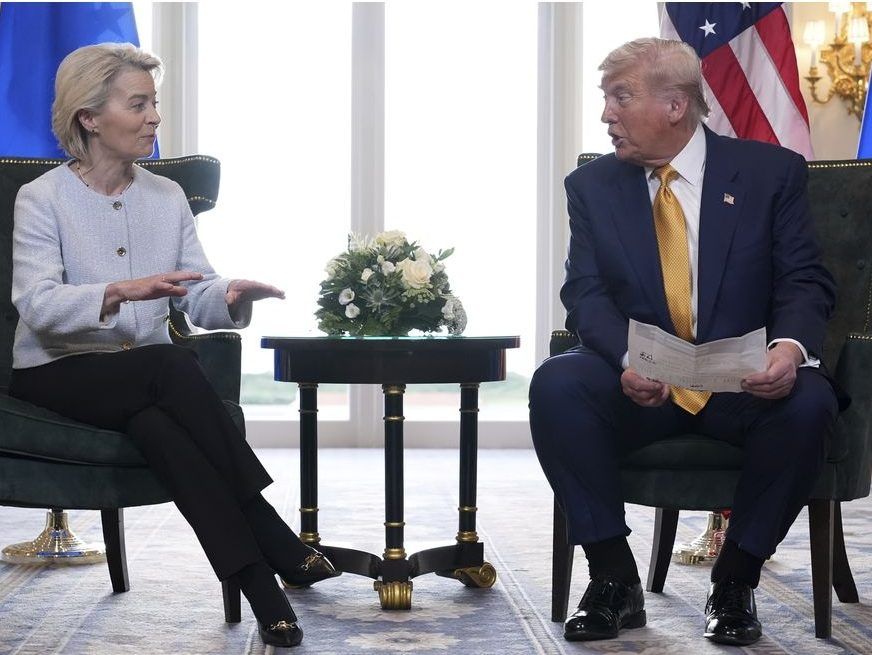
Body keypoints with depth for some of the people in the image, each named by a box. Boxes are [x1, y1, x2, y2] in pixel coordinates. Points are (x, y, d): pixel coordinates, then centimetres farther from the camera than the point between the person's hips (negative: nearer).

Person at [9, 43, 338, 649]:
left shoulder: (167, 197, 10)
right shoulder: (41, 200, -5)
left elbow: (199, 299, 3)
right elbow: (37, 304, -21)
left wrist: (233, 296, -21)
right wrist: (122, 292, -38)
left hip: (148, 381, 4)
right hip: (57, 374, -3)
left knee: (156, 424, -34)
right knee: (173, 366, -34)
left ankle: (257, 579, -40)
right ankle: (274, 542, -31)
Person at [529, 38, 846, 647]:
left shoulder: (771, 171, 2)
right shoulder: (593, 185, 7)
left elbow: (805, 280, -2)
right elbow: (587, 293, -3)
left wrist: (791, 346, -27)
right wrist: (628, 361, -25)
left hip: (745, 384, -1)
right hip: (640, 387, 1)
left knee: (808, 401, -33)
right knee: (556, 383, -29)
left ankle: (735, 580, -13)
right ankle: (614, 578, -16)